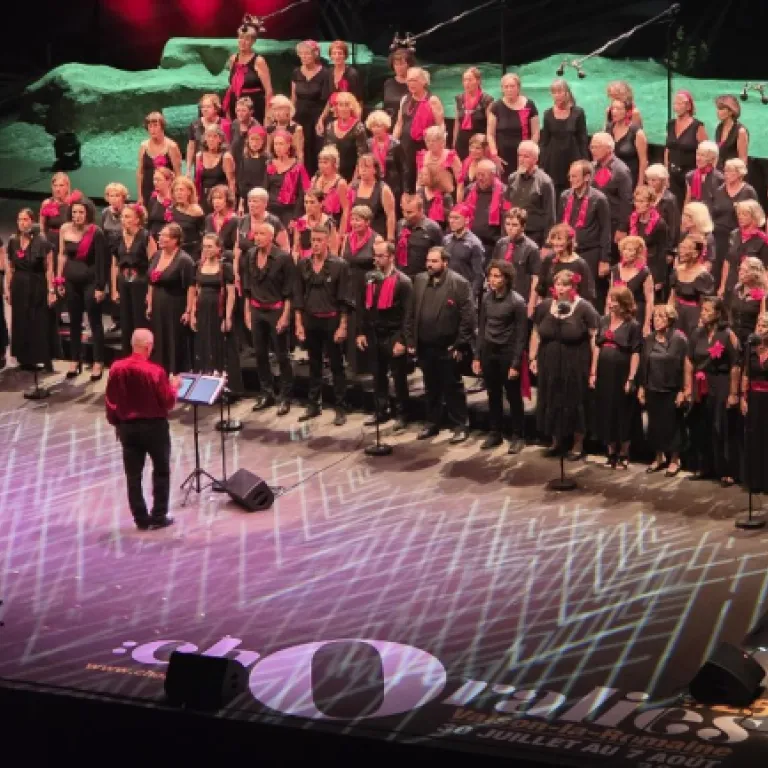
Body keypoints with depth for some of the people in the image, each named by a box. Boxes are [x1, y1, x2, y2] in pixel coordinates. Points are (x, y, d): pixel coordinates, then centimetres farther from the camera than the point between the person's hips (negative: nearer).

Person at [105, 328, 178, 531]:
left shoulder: (116, 368, -7)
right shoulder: (155, 371, -19)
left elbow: (110, 400, 2)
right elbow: (168, 402, -12)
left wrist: (115, 422, 17)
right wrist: (174, 387, 7)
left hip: (127, 426, 3)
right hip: (154, 426, -3)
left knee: (133, 475, 10)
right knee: (161, 471, 13)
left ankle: (141, 519, 12)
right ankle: (159, 516, 13)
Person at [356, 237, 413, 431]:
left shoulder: (403, 281, -11)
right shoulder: (371, 279, 9)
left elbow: (407, 313, -14)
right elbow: (365, 308, 14)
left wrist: (402, 340, -18)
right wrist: (362, 333, 8)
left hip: (393, 337, -6)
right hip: (374, 335, 6)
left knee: (399, 377, 4)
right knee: (378, 377, 14)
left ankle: (401, 415, 13)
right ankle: (382, 411, 25)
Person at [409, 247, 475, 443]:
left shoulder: (459, 283, -11)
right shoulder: (419, 280, 6)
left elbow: (468, 317, -13)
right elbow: (413, 313, 9)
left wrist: (460, 345, -14)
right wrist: (412, 341, 6)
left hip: (448, 347, -5)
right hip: (425, 346, 5)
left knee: (453, 388, 5)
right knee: (431, 388, 16)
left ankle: (460, 426, 14)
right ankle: (432, 423, 27)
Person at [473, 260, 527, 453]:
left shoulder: (517, 301, -14)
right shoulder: (487, 298, 2)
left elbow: (521, 335, -12)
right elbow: (482, 328, 9)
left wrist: (516, 364, -14)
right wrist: (477, 356, 6)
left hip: (507, 352, -5)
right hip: (488, 351, 5)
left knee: (513, 397, 5)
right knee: (493, 395, 13)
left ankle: (518, 436, 15)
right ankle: (495, 433, 24)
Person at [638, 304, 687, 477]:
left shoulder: (679, 340, -10)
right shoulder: (648, 340, 6)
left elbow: (684, 366, -11)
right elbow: (643, 364, 11)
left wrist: (682, 390, -14)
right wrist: (641, 387, 7)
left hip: (671, 390, -5)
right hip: (652, 390, 5)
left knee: (671, 425, 3)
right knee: (655, 424, 11)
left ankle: (674, 460, 15)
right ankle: (659, 458, 25)